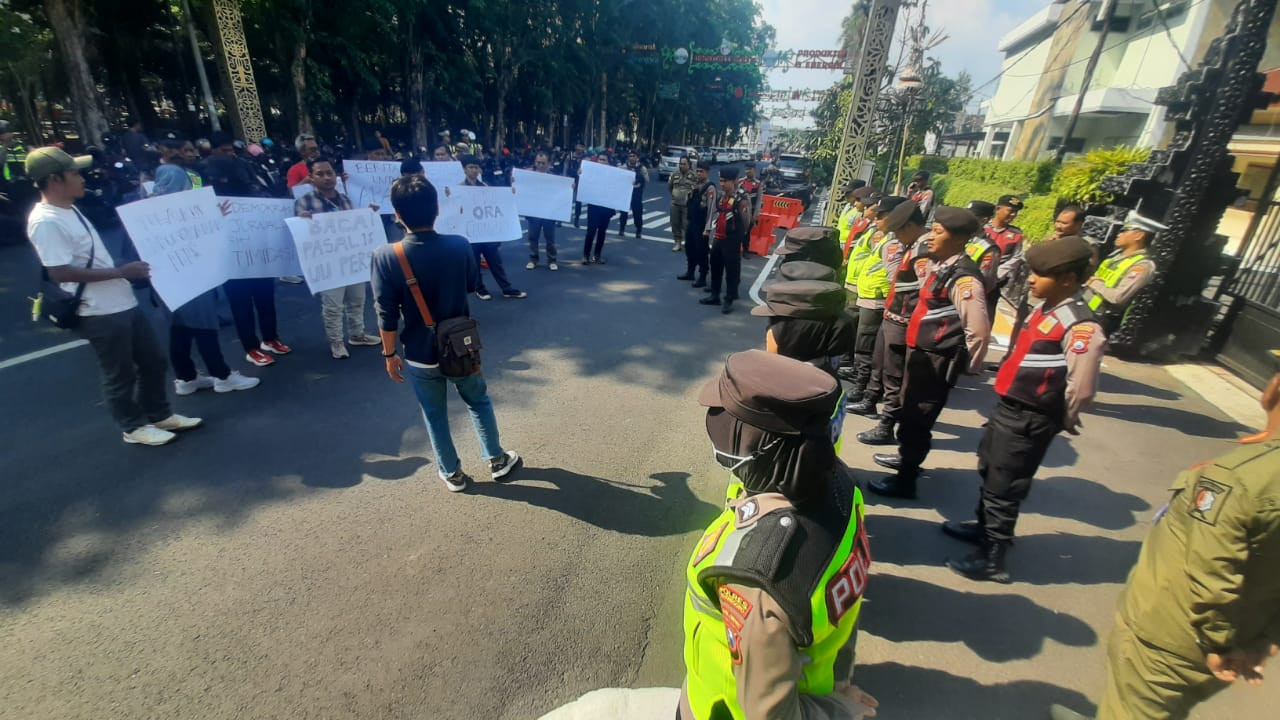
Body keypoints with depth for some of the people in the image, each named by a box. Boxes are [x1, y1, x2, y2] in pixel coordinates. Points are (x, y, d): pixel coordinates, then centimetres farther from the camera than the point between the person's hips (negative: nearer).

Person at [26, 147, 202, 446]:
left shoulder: (70, 210, 11)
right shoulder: (46, 221, -18)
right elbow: (60, 273, -22)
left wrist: (124, 271, 20)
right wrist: (121, 271, -22)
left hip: (123, 303, 9)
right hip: (99, 313, -9)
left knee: (153, 360, 16)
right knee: (120, 375, 6)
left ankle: (160, 415, 31)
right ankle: (134, 427, 22)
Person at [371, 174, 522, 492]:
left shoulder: (385, 256, -18)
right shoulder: (459, 245, -14)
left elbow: (387, 314, -12)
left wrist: (390, 353, 1)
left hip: (420, 355, -1)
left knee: (435, 416, 19)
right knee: (480, 403, 23)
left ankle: (452, 474, 34)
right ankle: (497, 461, 35)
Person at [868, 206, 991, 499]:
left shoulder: (964, 278, -21)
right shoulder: (939, 265, 7)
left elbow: (979, 330, -25)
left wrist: (968, 365, -11)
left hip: (937, 361, -9)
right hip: (921, 353, 9)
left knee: (916, 420, 2)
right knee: (909, 411, 24)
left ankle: (905, 480, 18)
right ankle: (906, 457, 45)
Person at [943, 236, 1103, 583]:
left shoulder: (1081, 326, -21)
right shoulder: (1046, 309, 6)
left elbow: (1082, 386, -23)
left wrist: (1064, 419, -6)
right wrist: (1009, 405, 14)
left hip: (1030, 421, -9)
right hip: (1008, 407, 9)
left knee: (1003, 487, 3)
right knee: (989, 472, 23)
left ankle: (992, 558, 18)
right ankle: (984, 526, 44)